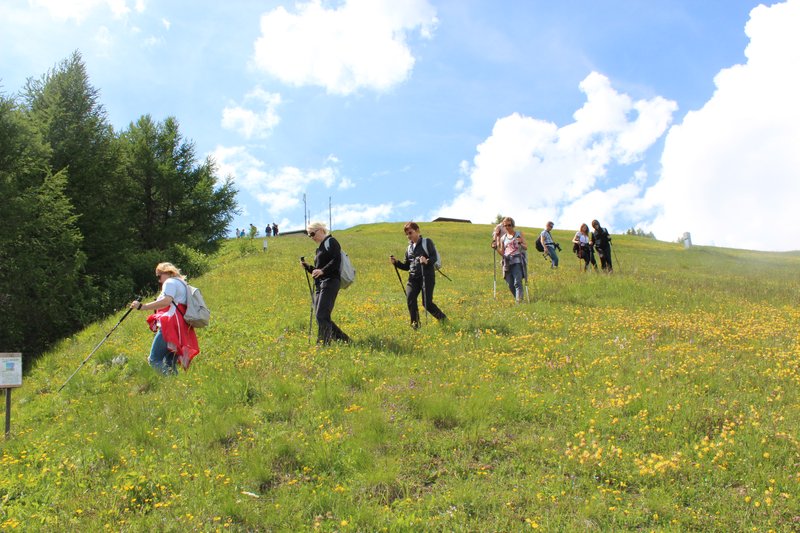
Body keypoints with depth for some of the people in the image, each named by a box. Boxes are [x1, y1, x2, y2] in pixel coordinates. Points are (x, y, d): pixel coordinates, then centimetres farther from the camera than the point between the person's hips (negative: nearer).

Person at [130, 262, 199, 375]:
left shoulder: (170, 282, 0)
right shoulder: (182, 283, 29)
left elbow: (166, 301, -19)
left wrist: (142, 306, -20)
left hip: (170, 327, -10)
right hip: (182, 330, 10)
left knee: (154, 360, -12)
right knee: (170, 364, 6)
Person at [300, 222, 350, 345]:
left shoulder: (331, 242, -1)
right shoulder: (320, 248, 25)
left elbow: (336, 260, -16)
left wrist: (322, 270, -26)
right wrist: (307, 267, 9)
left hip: (330, 282, -9)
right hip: (320, 284, 9)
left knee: (322, 316, -17)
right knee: (322, 317, 6)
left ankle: (323, 343, -17)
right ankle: (343, 338, 16)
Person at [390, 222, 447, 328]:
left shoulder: (427, 242, 1)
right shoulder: (409, 248, 19)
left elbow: (434, 257, -10)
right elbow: (406, 266, 22)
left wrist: (427, 261, -31)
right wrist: (396, 262, 4)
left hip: (427, 276, -5)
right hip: (413, 277, 5)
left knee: (427, 303, -10)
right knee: (410, 299, -18)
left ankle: (444, 320, 12)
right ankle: (415, 324, -7)